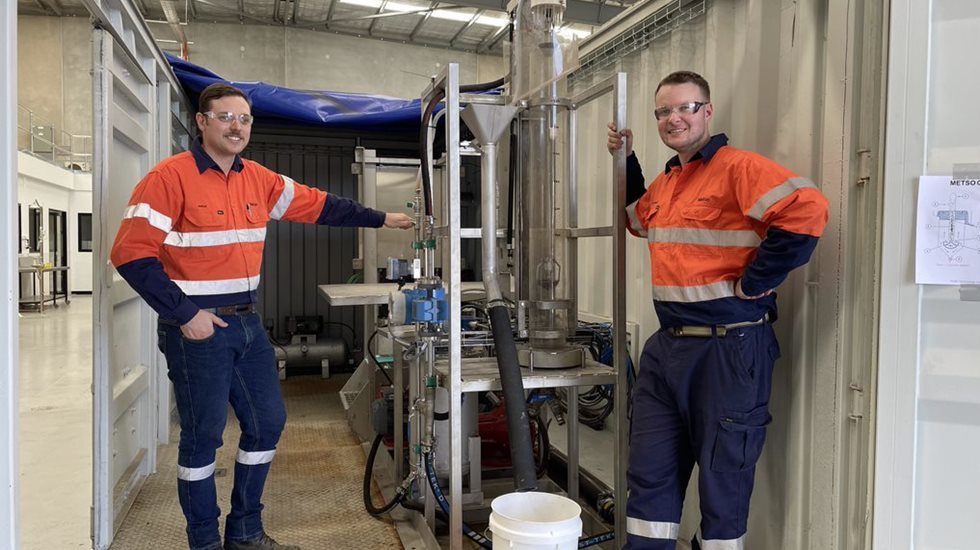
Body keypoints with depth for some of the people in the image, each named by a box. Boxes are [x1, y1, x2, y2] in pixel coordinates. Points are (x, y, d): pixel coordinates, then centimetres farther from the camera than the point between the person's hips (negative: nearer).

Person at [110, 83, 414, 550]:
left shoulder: (258, 179, 8)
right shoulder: (171, 177, -12)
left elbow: (319, 205, 16)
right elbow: (132, 253, -16)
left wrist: (379, 219, 18)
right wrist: (184, 315, -16)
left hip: (248, 322, 7)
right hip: (198, 327, -7)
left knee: (267, 422, 12)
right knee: (203, 435, 3)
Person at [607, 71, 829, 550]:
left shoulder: (738, 167, -11)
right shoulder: (665, 181, 13)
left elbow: (806, 210, -25)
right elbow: (639, 220, 33)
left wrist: (754, 282, -18)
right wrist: (626, 161, 22)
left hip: (728, 349, -8)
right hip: (667, 347, 8)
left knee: (722, 481, 8)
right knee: (649, 474, 14)